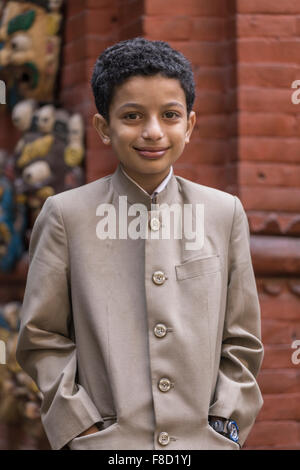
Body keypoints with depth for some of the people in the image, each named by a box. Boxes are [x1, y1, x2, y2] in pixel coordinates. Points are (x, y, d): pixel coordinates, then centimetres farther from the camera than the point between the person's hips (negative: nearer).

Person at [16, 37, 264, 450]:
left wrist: (225, 426, 0)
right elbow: (41, 339, 1)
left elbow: (241, 341, 9)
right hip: (108, 442, -1)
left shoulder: (225, 213, 7)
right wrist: (85, 428, -6)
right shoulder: (66, 215, 0)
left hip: (204, 439, 2)